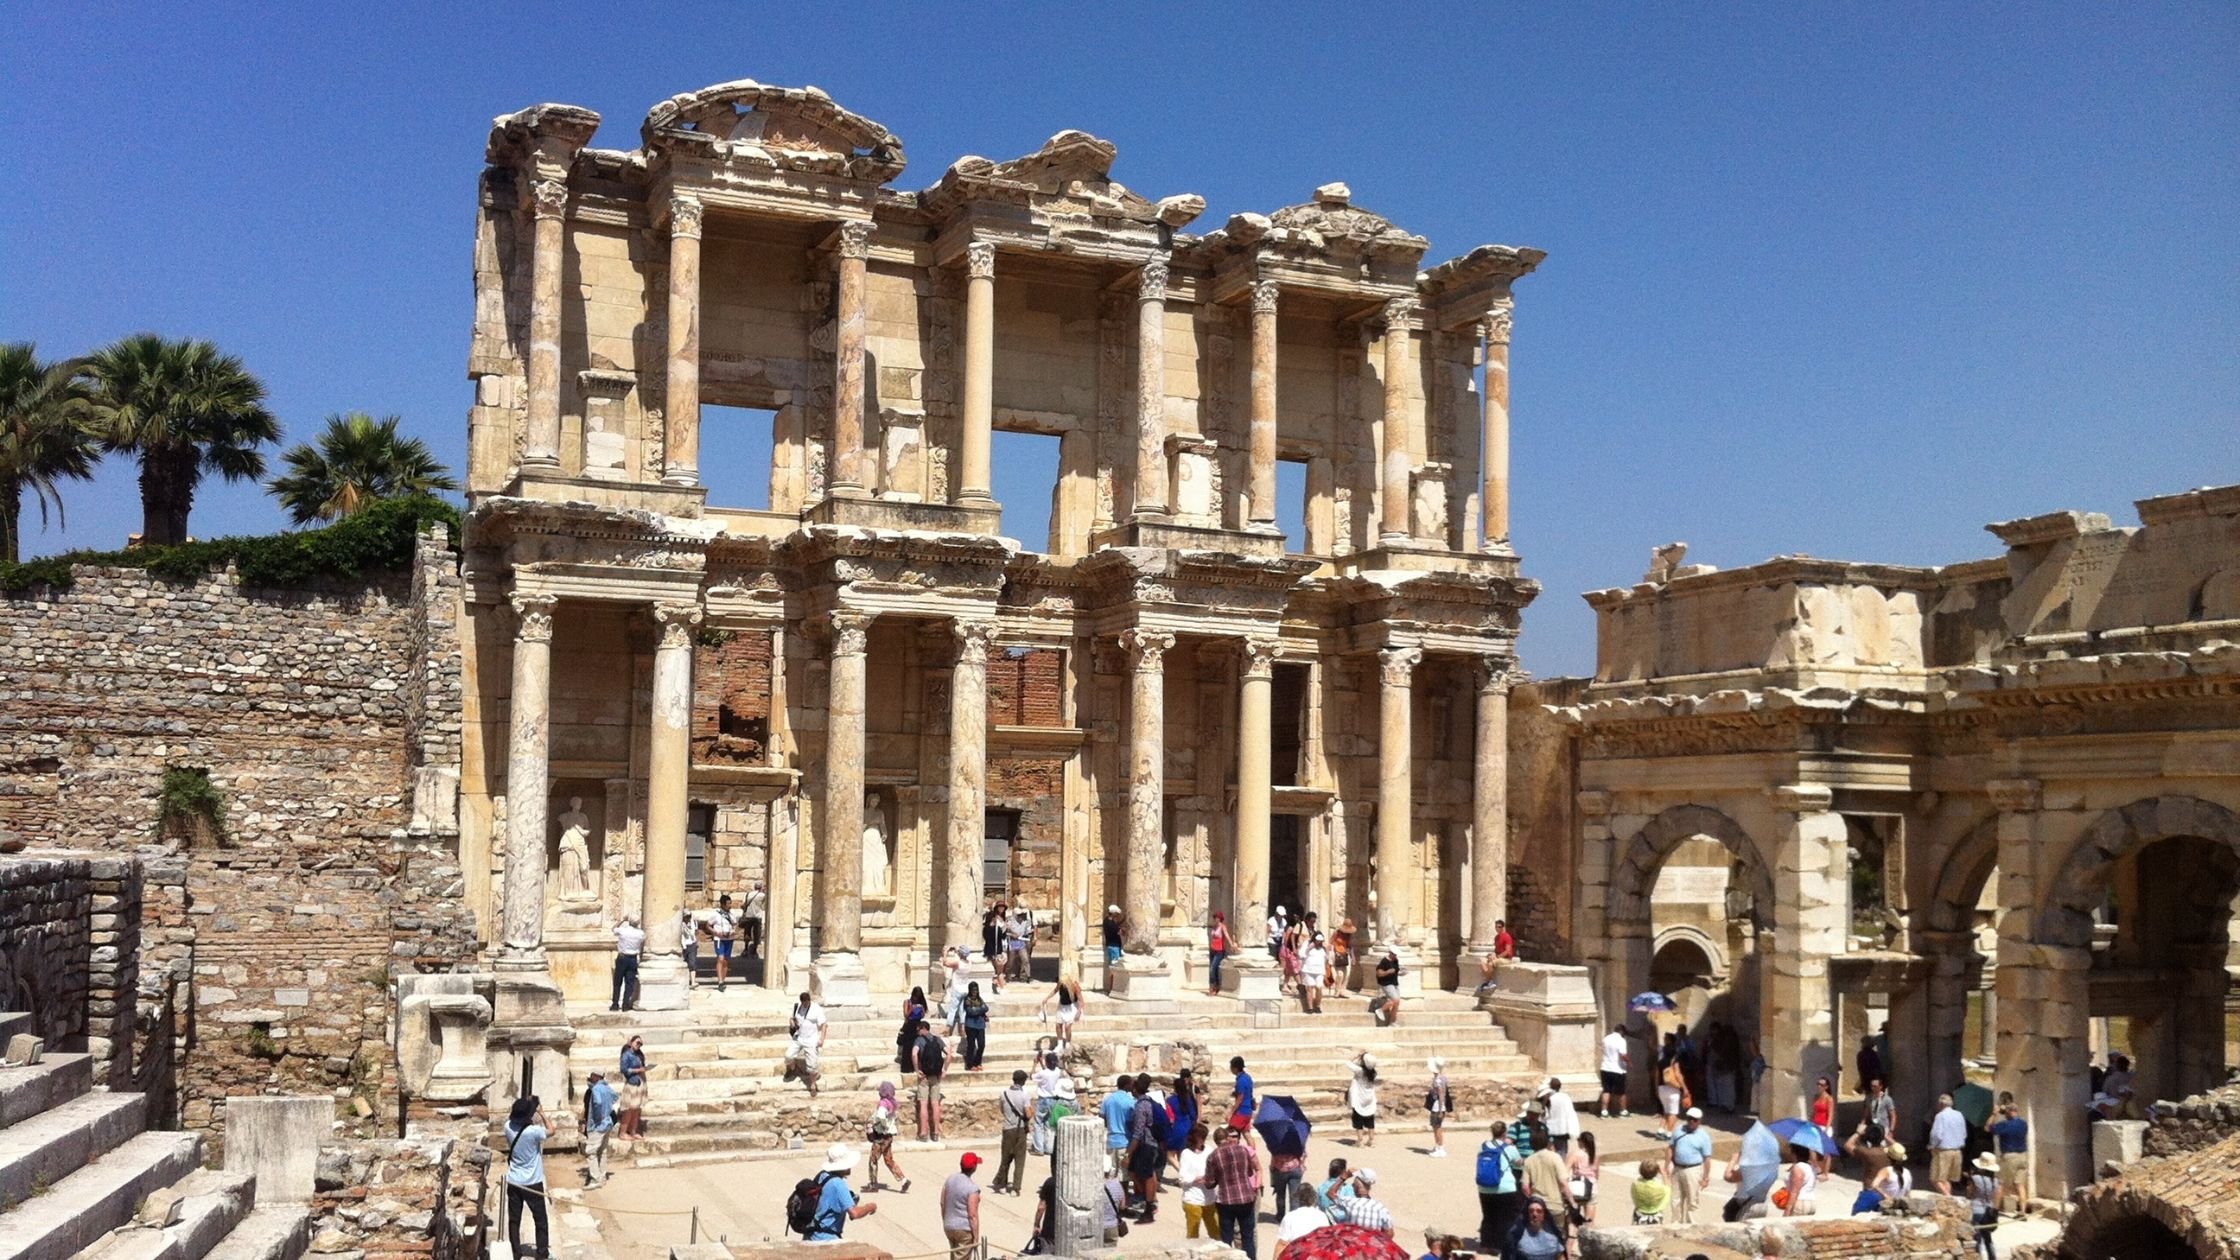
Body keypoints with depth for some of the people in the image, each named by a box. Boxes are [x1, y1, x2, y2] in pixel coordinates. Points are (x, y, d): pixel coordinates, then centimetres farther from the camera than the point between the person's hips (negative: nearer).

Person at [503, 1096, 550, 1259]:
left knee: (514, 1220, 13)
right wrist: (542, 1113, 3)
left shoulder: (508, 1127, -10)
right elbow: (550, 1130, -3)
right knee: (541, 1219, 12)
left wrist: (526, 1104, 10)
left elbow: (512, 1118, 15)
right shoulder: (534, 1131, -24)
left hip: (513, 1182, 4)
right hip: (532, 1183, -4)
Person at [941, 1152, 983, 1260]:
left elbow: (942, 1204, 8)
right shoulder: (972, 1188, -21)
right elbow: (973, 1215, -20)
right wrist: (976, 1237, -12)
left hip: (949, 1227, 7)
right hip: (964, 1230, -7)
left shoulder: (950, 1179, 0)